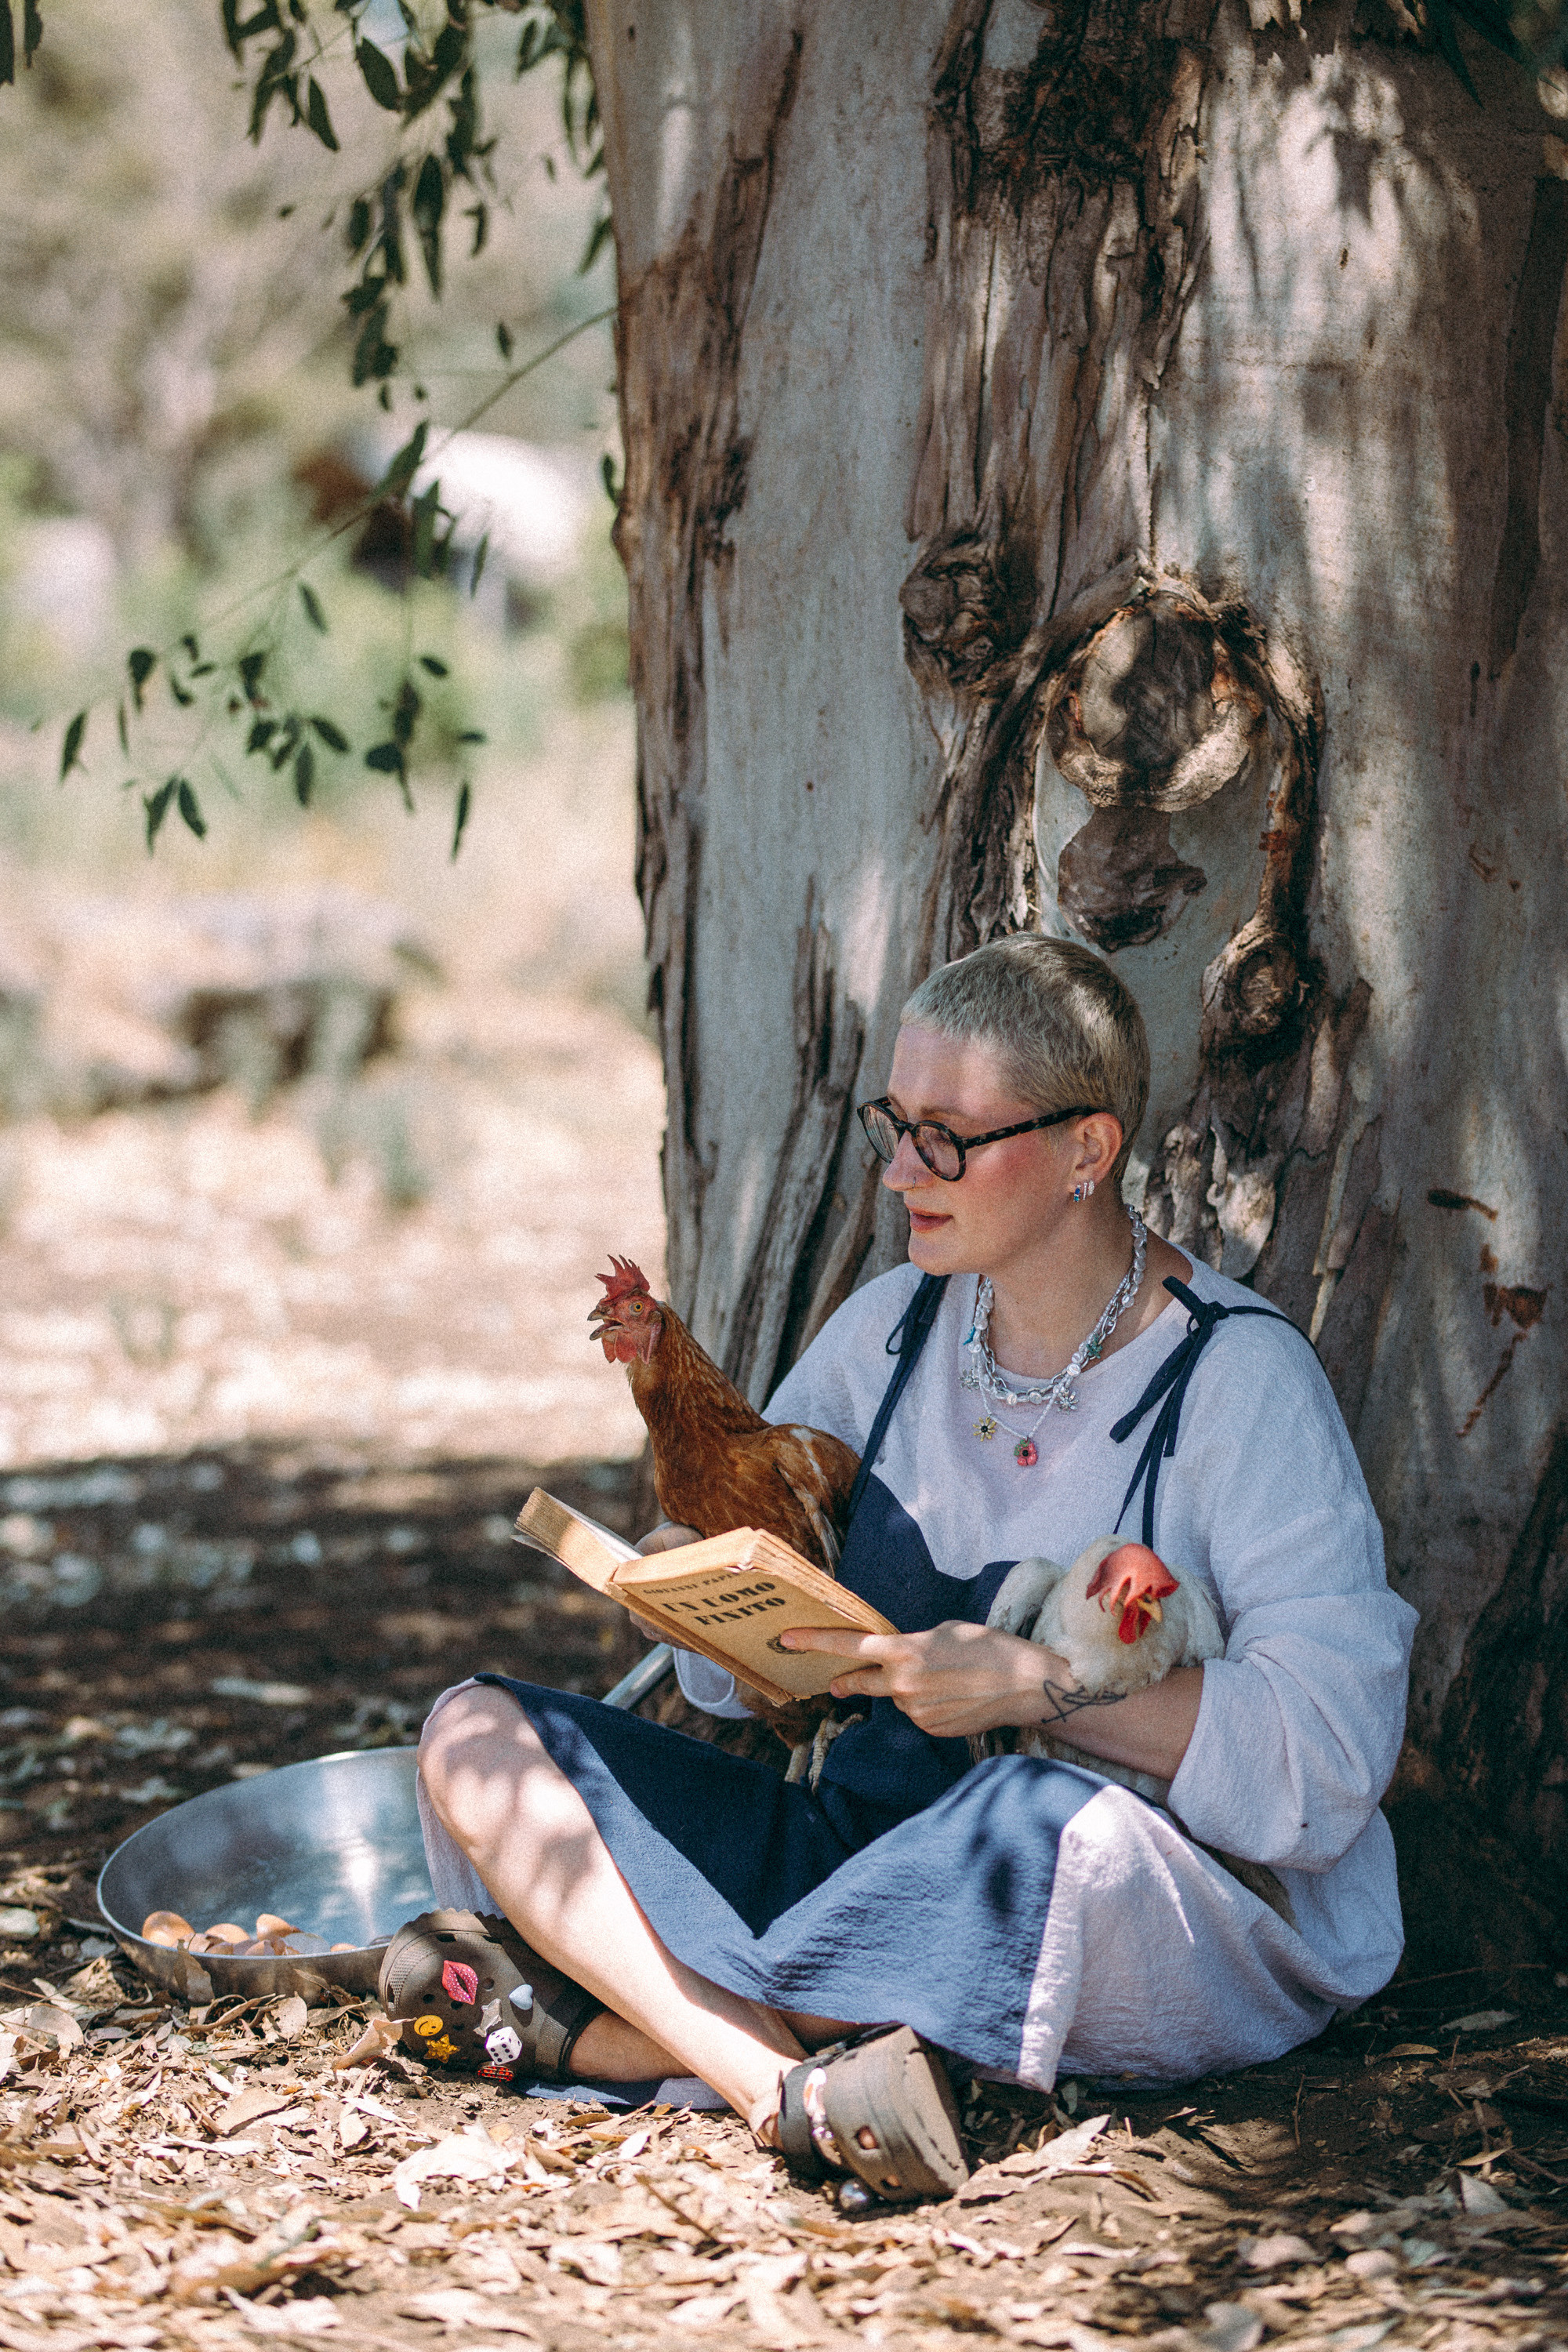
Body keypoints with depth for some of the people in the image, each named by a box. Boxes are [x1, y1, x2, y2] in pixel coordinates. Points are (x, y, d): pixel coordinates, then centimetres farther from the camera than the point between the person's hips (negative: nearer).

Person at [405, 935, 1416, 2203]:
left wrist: (1044, 1684, -24)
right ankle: (785, 2081, -30)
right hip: (865, 1841, 6)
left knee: (1065, 1824, -42)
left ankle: (597, 2023, -24)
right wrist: (705, 1576, -8)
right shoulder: (891, 1327, 10)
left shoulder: (1240, 1378, -8)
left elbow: (1331, 1749, -18)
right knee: (476, 1735, -6)